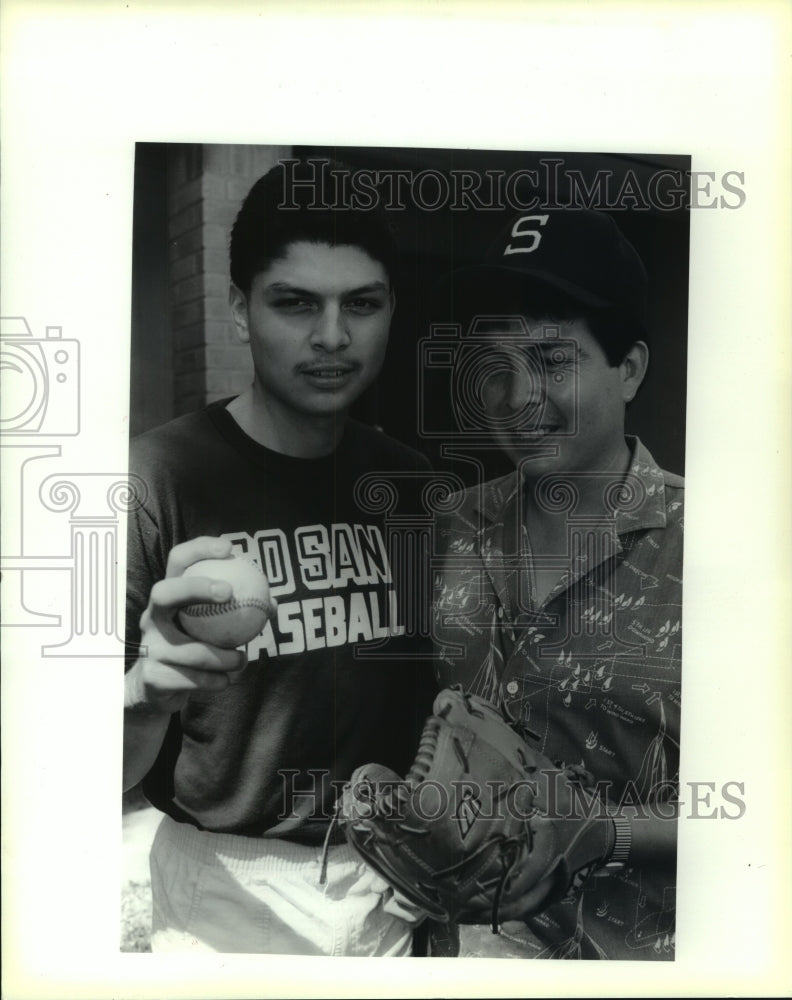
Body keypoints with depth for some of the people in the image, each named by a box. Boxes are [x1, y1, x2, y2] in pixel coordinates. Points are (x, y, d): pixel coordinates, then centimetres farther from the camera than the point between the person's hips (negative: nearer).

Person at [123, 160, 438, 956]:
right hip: (232, 895, -4)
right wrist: (148, 691, -37)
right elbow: (108, 774, -18)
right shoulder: (158, 476, -18)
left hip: (393, 881, 5)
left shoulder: (410, 484, -4)